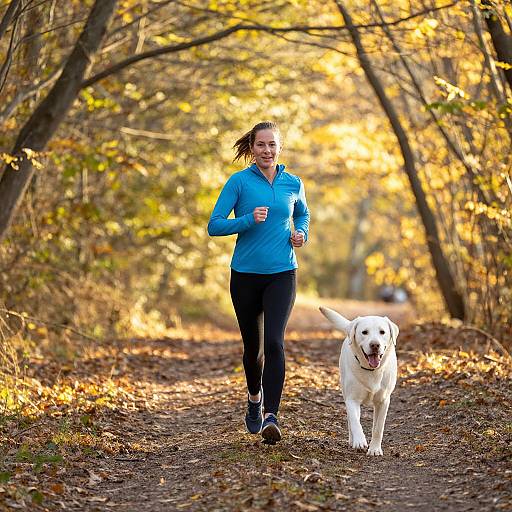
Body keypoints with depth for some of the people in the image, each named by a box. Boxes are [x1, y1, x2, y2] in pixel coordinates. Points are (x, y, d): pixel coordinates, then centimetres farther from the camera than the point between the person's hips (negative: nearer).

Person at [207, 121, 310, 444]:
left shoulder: (293, 183, 4)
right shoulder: (239, 182, -5)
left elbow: (303, 214, 24)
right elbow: (214, 226, -8)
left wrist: (301, 233, 3)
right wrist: (249, 220, -22)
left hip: (282, 275, 1)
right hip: (246, 275, 0)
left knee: (274, 343, -17)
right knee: (253, 346, 12)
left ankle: (271, 416, -19)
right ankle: (255, 399, 40)